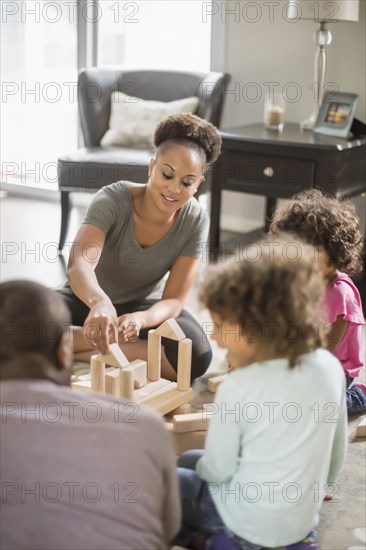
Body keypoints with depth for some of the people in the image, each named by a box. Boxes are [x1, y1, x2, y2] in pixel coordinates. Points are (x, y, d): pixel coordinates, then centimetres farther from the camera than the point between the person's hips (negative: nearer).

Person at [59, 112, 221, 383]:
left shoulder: (195, 220, -18)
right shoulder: (112, 199, -26)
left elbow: (174, 300, -19)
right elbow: (79, 265, -41)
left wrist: (139, 319, -42)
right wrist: (100, 302, -63)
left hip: (144, 306, 3)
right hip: (90, 298, -2)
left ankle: (75, 345, -19)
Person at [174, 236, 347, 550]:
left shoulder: (238, 387, -25)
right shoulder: (329, 366, -10)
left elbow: (218, 471, -14)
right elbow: (338, 447, 3)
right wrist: (321, 487, 21)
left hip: (250, 522, -6)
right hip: (303, 517, 6)